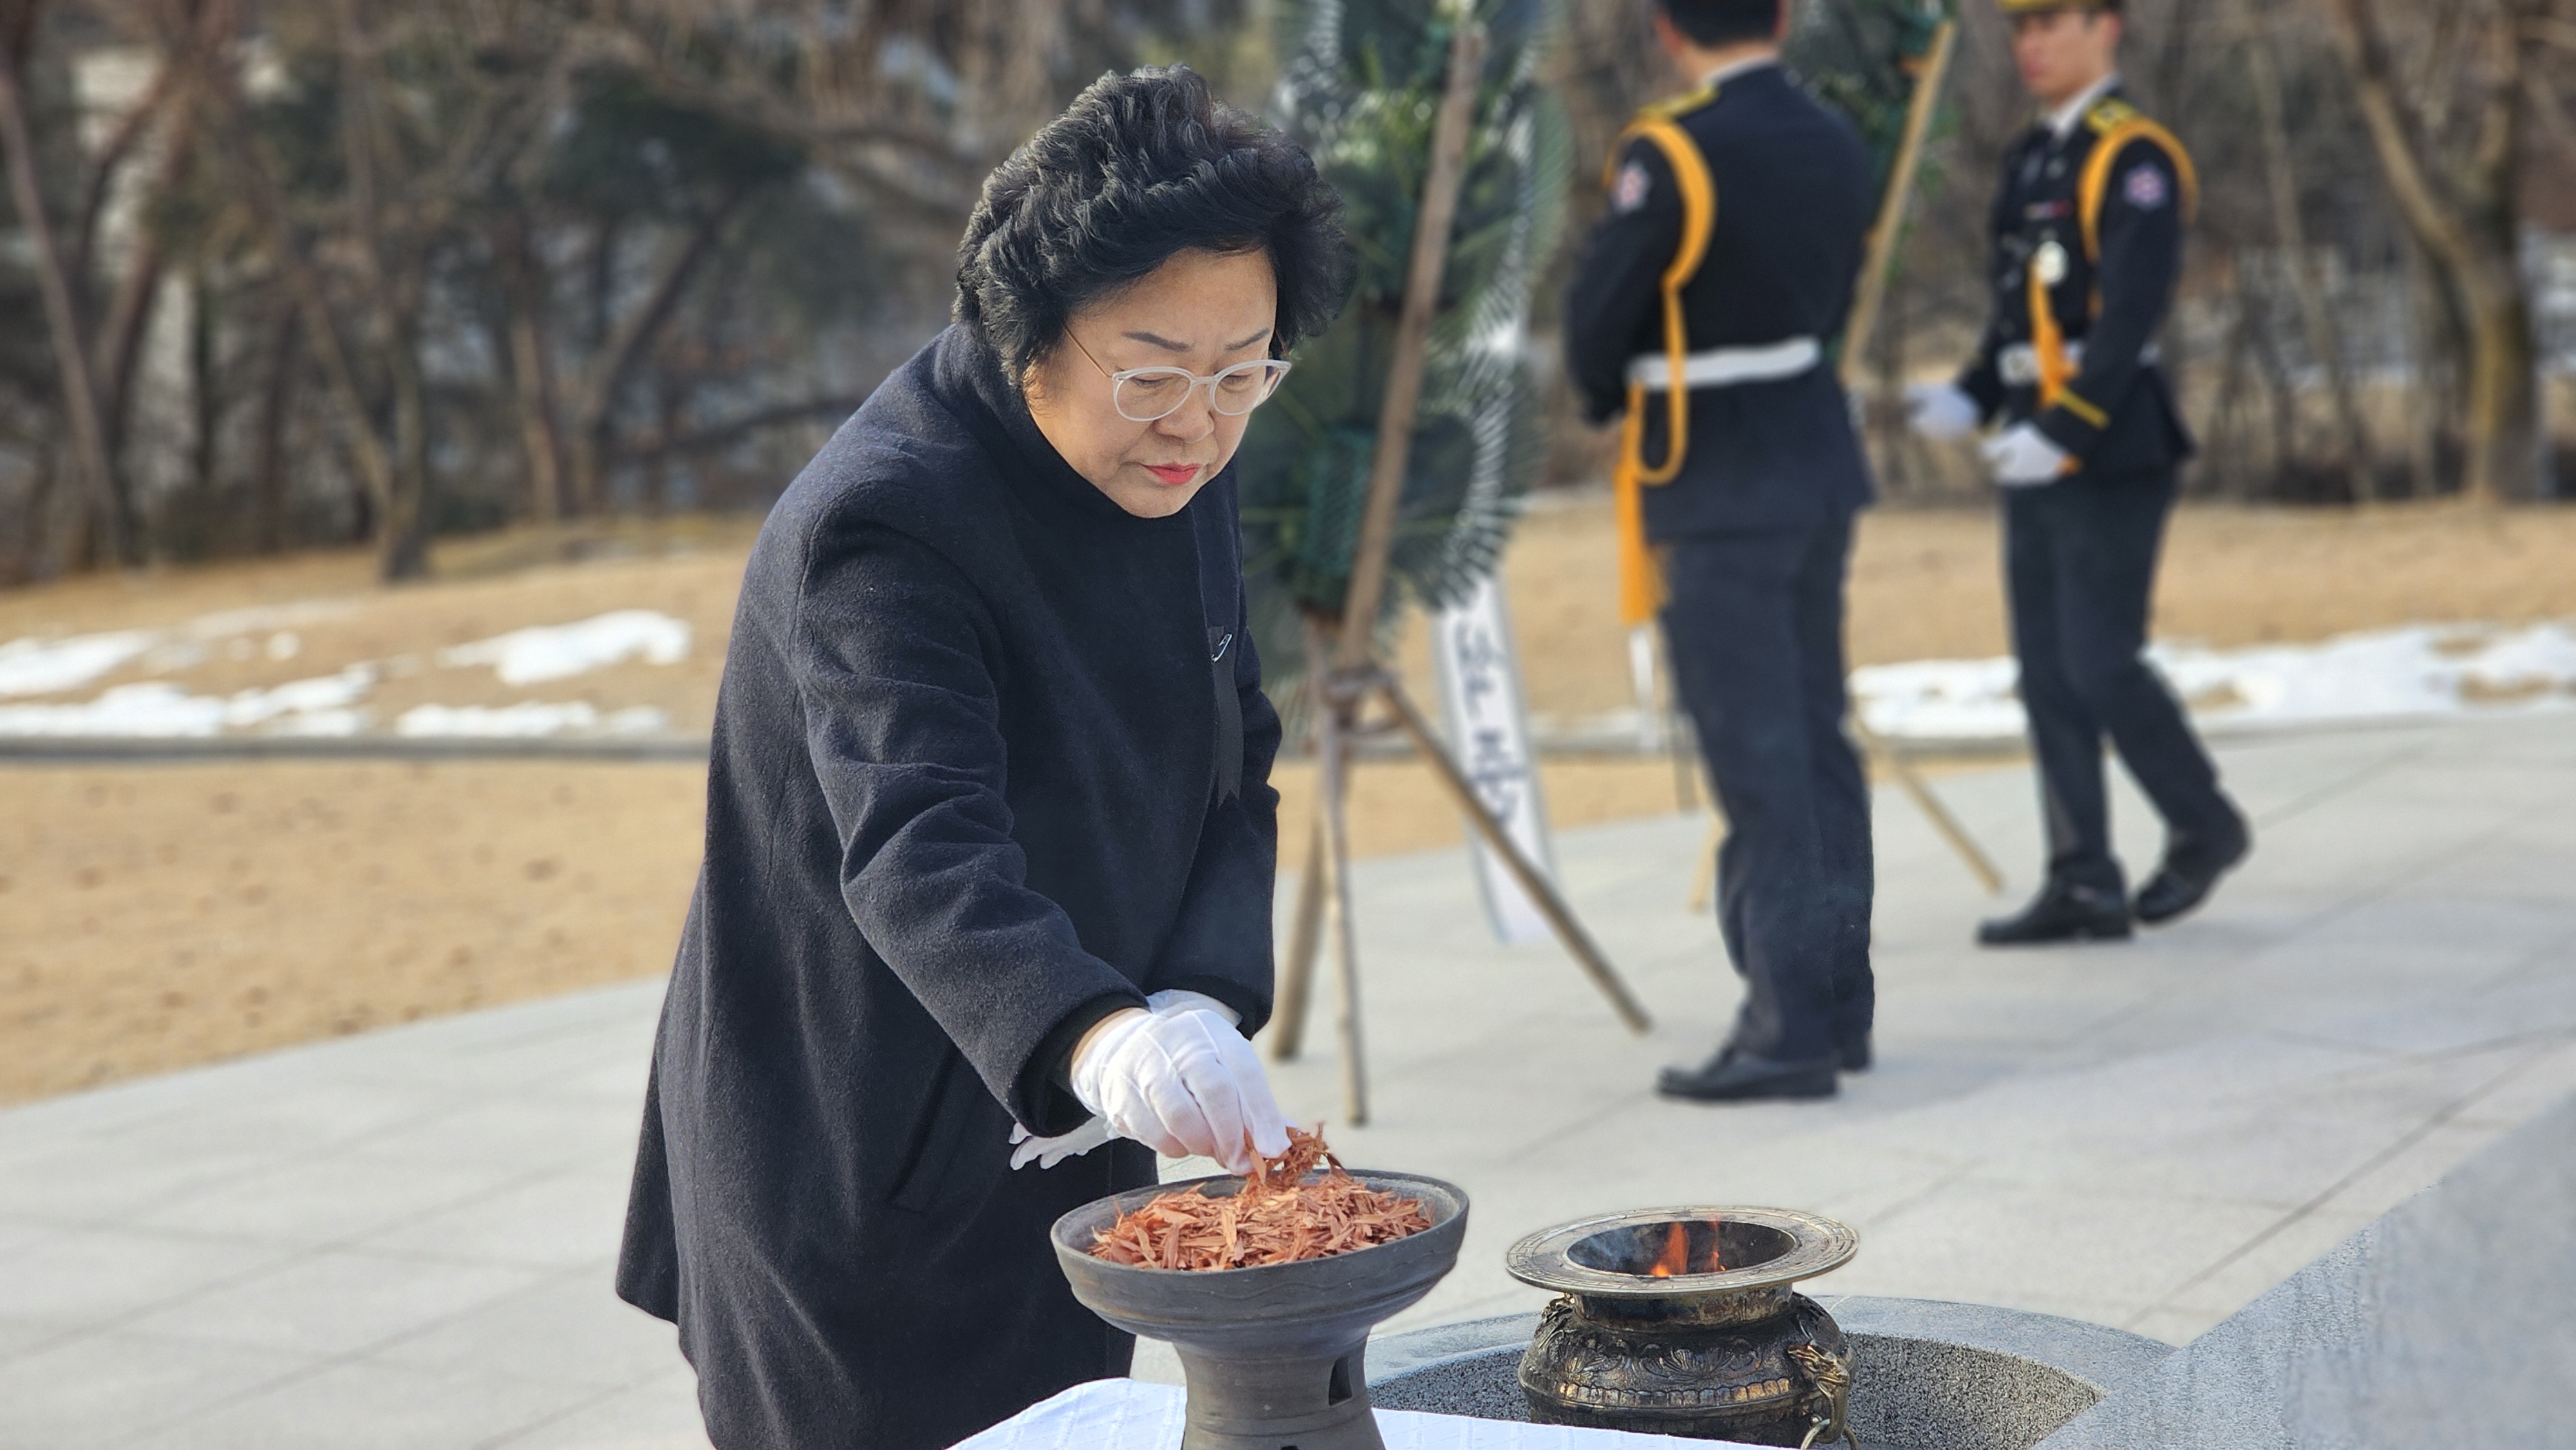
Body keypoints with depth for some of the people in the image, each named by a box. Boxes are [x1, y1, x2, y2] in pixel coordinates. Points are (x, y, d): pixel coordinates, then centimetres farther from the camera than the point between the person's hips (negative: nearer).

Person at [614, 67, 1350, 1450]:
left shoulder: (1167, 469, 1)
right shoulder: (874, 528, -25)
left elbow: (1236, 772, 3)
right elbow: (917, 847, -39)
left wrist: (1203, 998, -15)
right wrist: (1094, 1038, -57)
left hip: (1055, 1153, 8)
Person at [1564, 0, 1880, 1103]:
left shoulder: (1669, 155, -15)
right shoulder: (1835, 144, 7)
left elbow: (1596, 322, -9)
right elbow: (1828, 304, 11)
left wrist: (1608, 403, 12)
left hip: (1716, 483, -8)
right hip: (1819, 452, 8)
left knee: (1757, 754, -5)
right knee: (1814, 737, 13)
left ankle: (1789, 1030, -1)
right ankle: (1838, 1003, 21)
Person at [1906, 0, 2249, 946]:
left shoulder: (2135, 159, -12)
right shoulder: (2033, 160, 16)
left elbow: (2132, 316, -21)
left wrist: (2063, 431, -27)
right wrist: (1972, 399, 5)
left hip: (2111, 452, -9)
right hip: (2040, 453, 9)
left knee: (2100, 663, -7)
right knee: (2048, 672, 5)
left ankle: (2205, 827, 14)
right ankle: (2084, 887, 8)